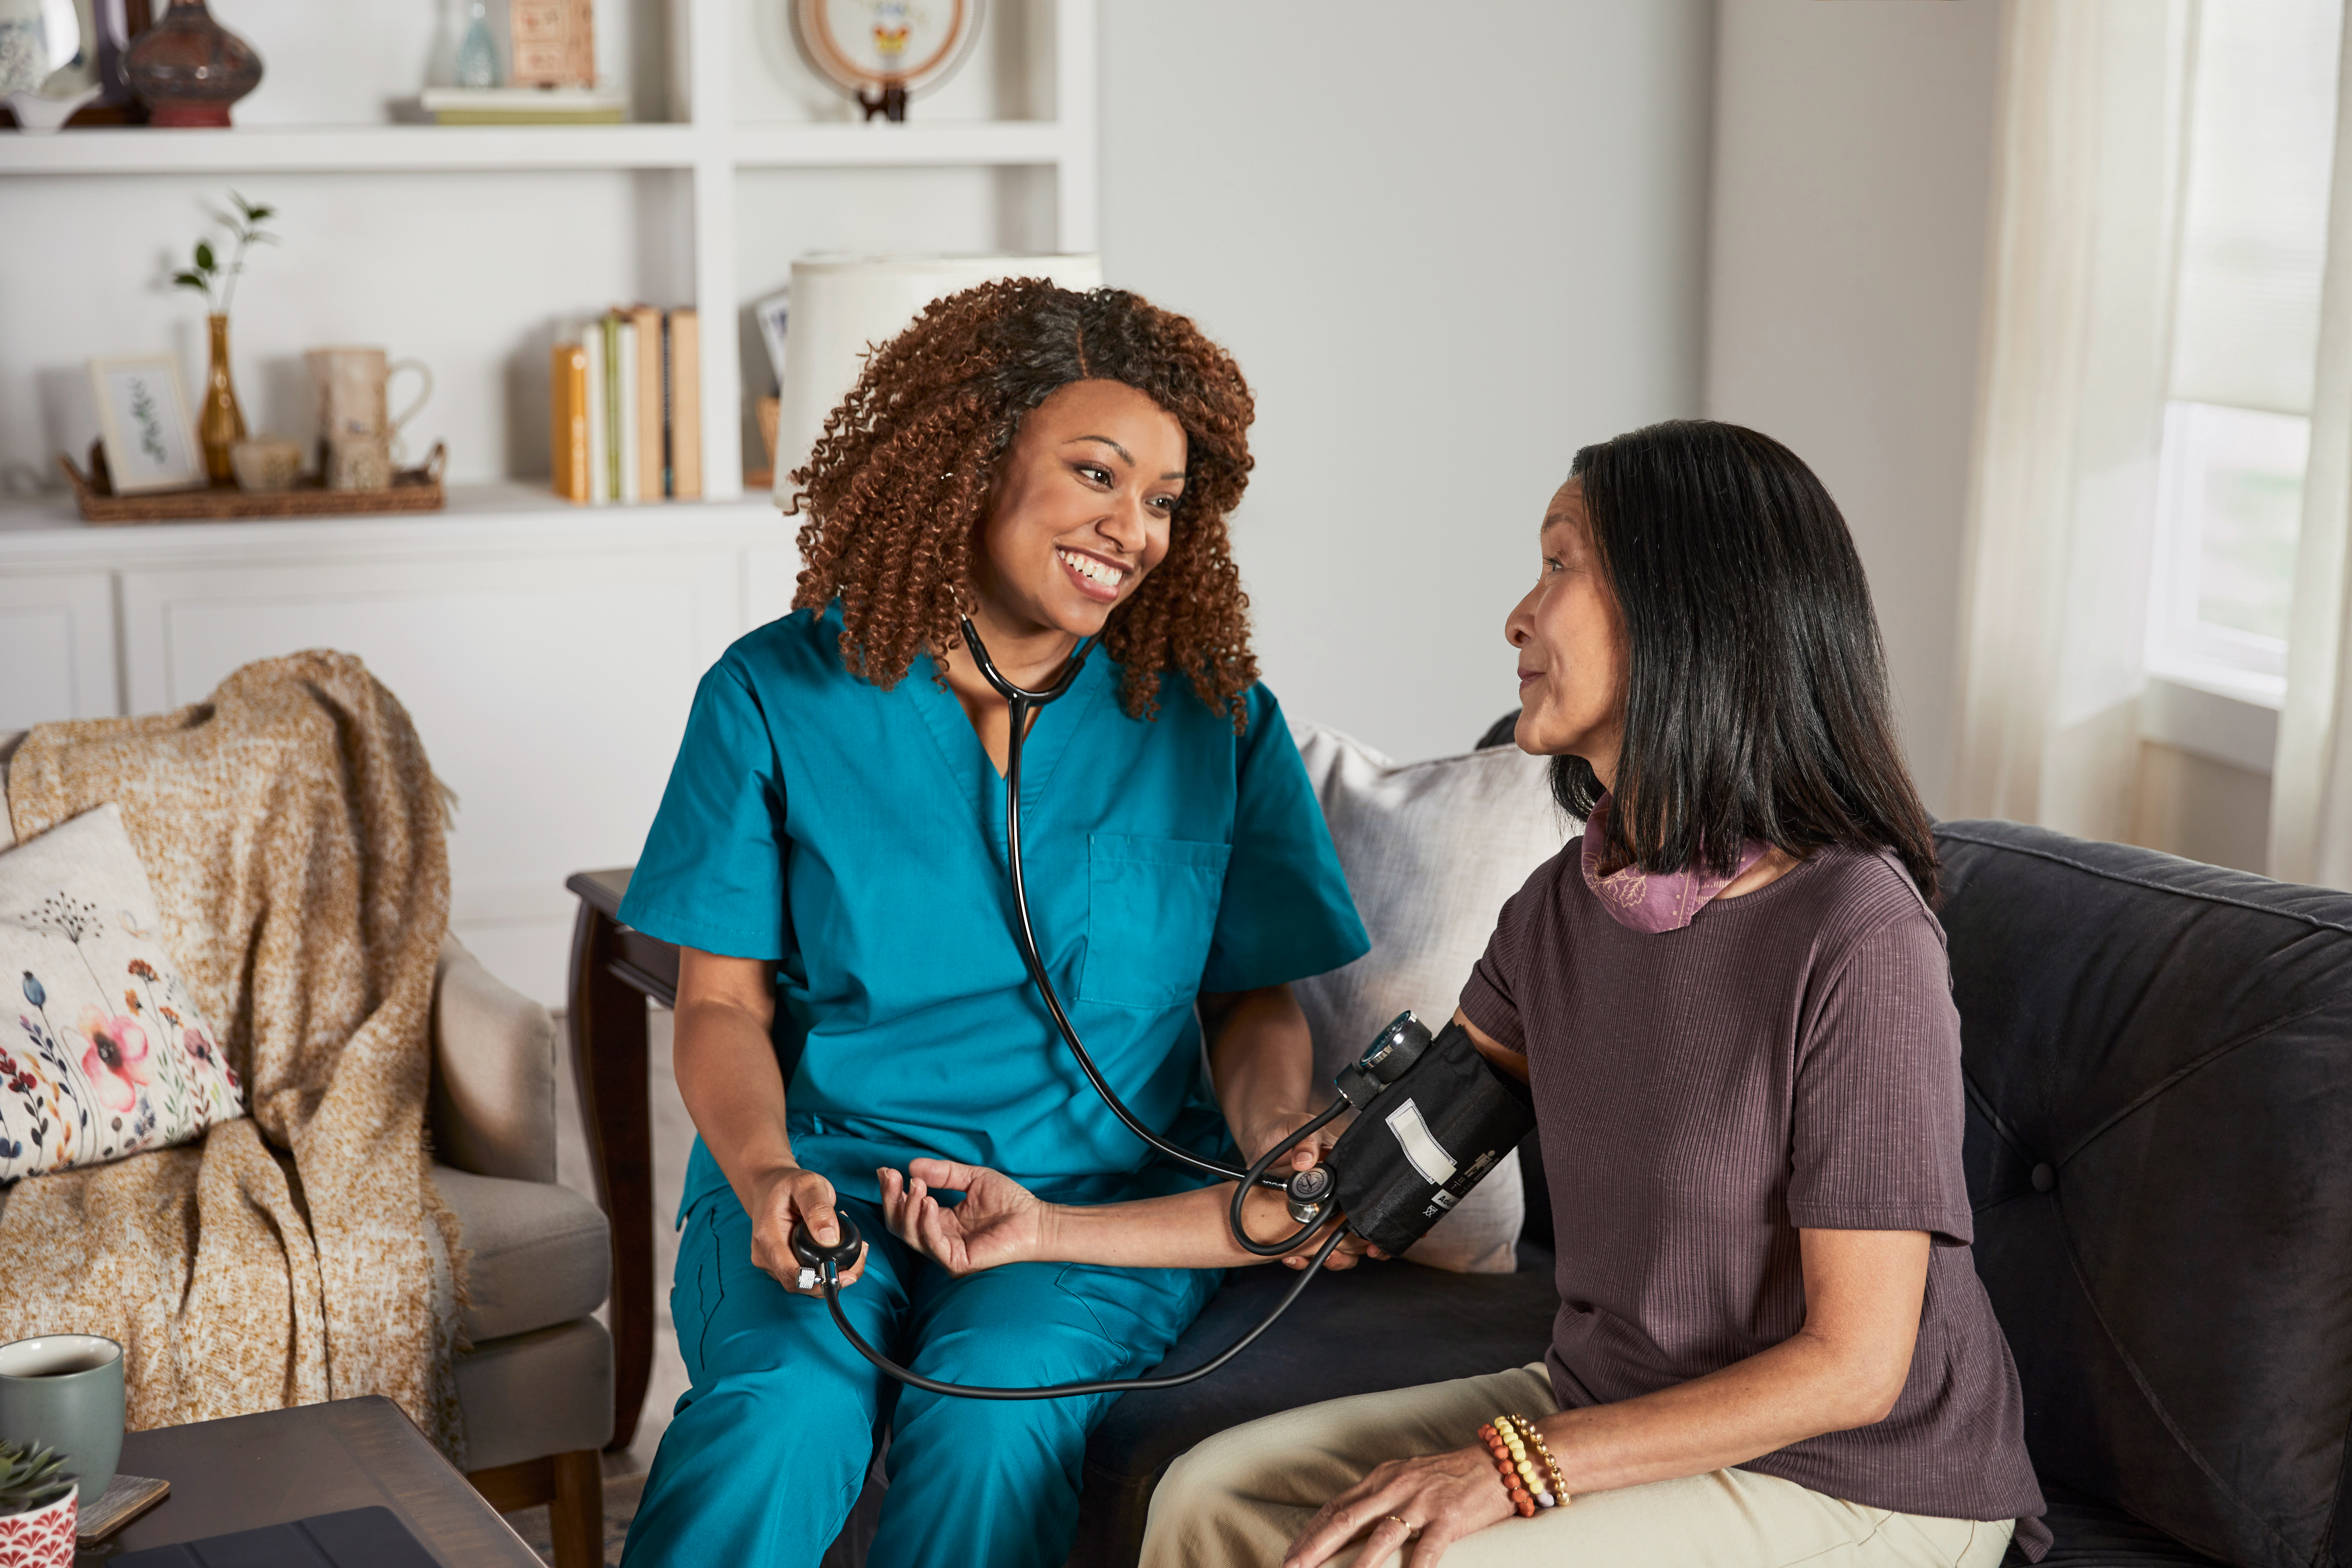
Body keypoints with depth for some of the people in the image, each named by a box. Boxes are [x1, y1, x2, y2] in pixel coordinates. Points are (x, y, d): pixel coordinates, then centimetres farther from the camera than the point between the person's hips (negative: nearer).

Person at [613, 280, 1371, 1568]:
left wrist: (1285, 1147, -12)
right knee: (782, 1411, -32)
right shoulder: (779, 693, 2)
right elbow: (723, 1001, 3)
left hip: (1107, 1188, 1)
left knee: (994, 1407, -31)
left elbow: (1254, 1000, 10)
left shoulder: (1214, 717, 6)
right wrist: (764, 1171, -16)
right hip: (834, 1165, 0)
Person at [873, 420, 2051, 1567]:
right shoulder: (1563, 908, 1)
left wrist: (1517, 1465, -24)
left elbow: (1853, 1365, -20)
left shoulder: (1854, 934, -23)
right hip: (1614, 1415, 7)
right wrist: (1056, 1230, 2)